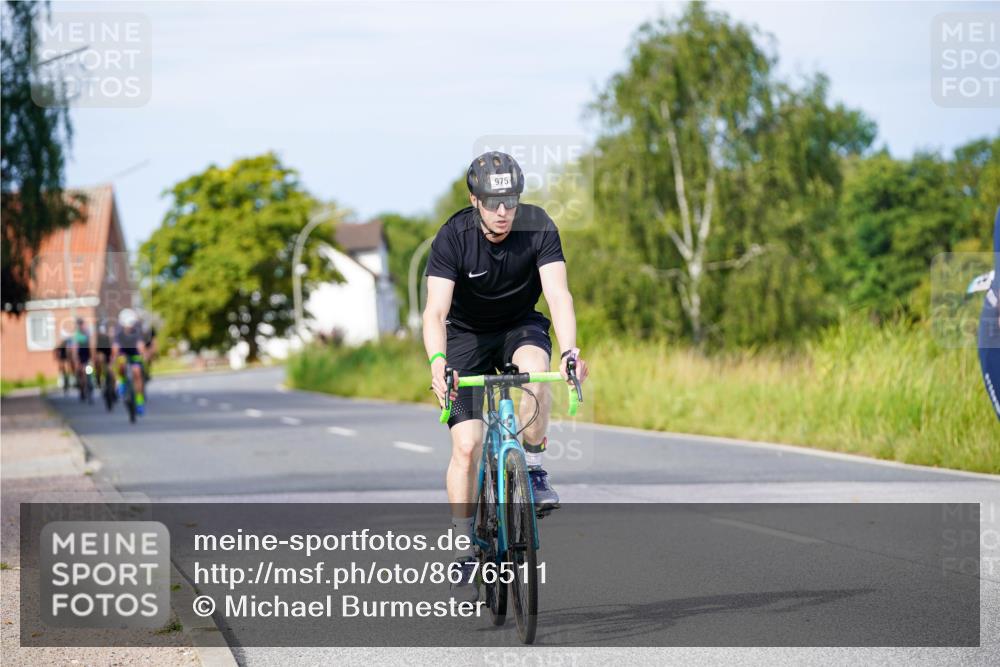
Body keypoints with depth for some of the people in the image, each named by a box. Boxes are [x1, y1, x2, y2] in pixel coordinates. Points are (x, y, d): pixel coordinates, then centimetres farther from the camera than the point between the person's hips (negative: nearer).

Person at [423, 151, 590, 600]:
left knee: (534, 369, -36)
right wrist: (437, 363, -53)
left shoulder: (538, 228, -23)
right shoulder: (453, 237, -26)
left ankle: (532, 467, -13)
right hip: (467, 333, -1)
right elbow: (435, 311, -34)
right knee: (467, 445, -13)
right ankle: (464, 551, -1)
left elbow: (558, 295, -32)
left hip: (520, 324, 1)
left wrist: (569, 351, -49)